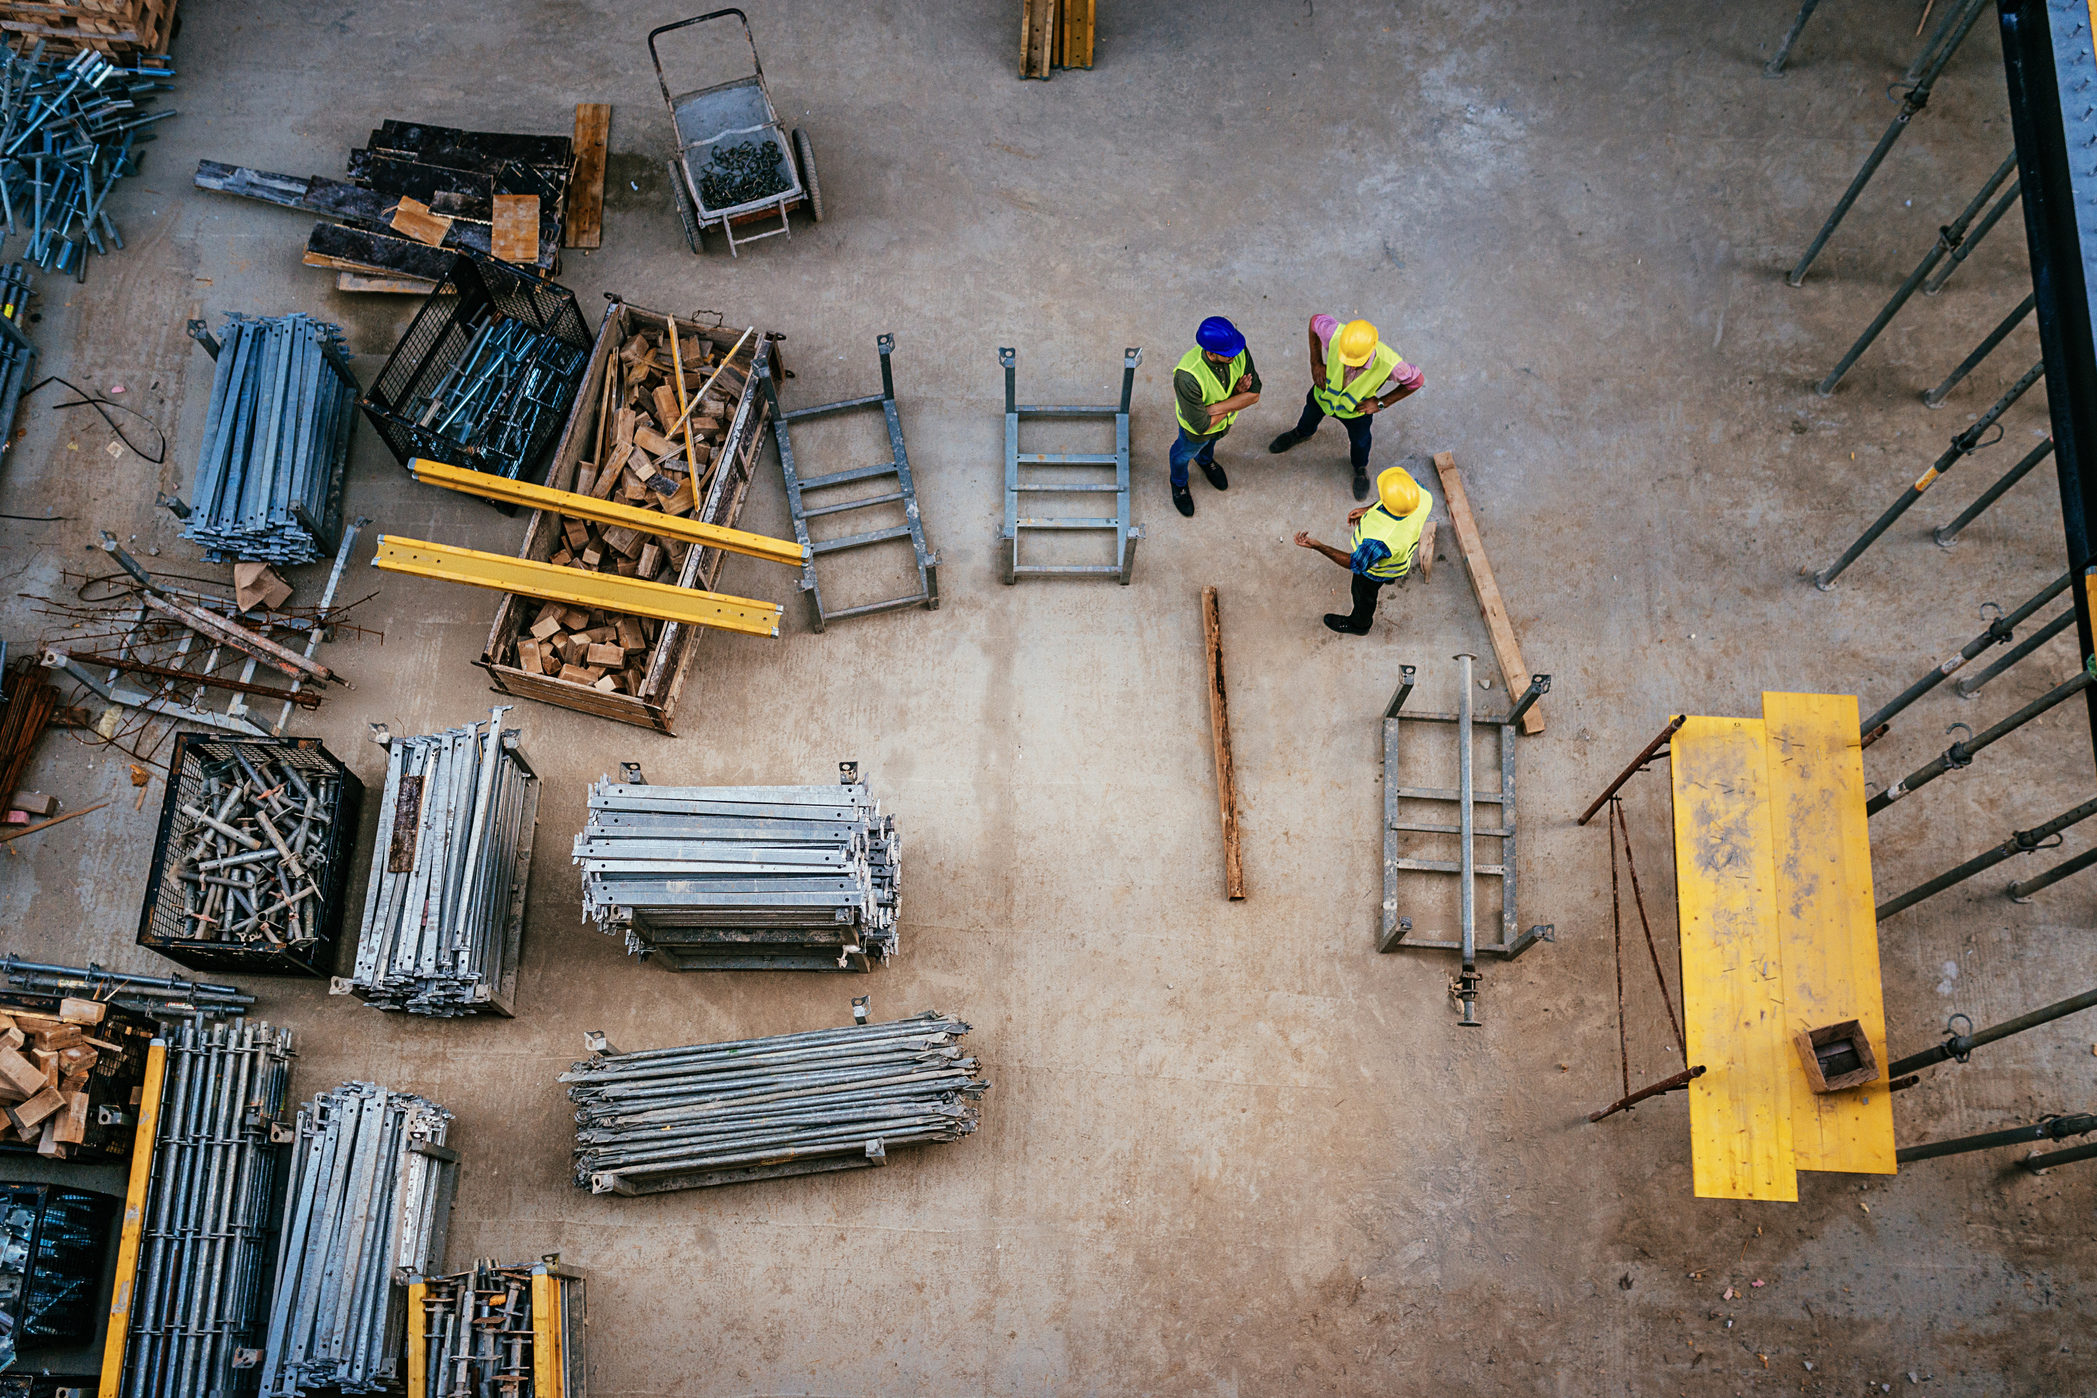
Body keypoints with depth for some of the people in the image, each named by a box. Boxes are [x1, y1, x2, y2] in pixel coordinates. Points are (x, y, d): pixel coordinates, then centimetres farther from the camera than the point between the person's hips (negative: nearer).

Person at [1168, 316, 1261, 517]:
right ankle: (1178, 483, 64)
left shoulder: (1240, 353, -34)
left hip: (1226, 418, 4)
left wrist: (1215, 408, -35)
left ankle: (1204, 460, 73)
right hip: (1194, 427, -4)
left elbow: (1254, 394, -25)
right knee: (1185, 453, 30)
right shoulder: (1187, 377, -49)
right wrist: (1237, 397, -30)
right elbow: (1202, 425, -40)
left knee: (1211, 440, 38)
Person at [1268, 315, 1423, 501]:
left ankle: (1360, 468, 63)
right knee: (1310, 415, 34)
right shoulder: (1335, 335, -43)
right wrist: (1316, 363, -19)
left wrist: (1381, 403, -21)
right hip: (1324, 393, 1)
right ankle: (1301, 433, 72)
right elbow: (1315, 321, -19)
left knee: (1359, 441, 27)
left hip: (1356, 409, -1)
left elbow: (1416, 381, -22)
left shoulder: (1389, 364, -44)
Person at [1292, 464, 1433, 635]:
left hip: (1377, 567, -5)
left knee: (1364, 594, 29)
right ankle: (1390, 577, 76)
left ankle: (1359, 624, 61)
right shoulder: (1421, 494, -36)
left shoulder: (1379, 541, -51)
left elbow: (1354, 564, -30)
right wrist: (1369, 509, -6)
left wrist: (1317, 546, -33)